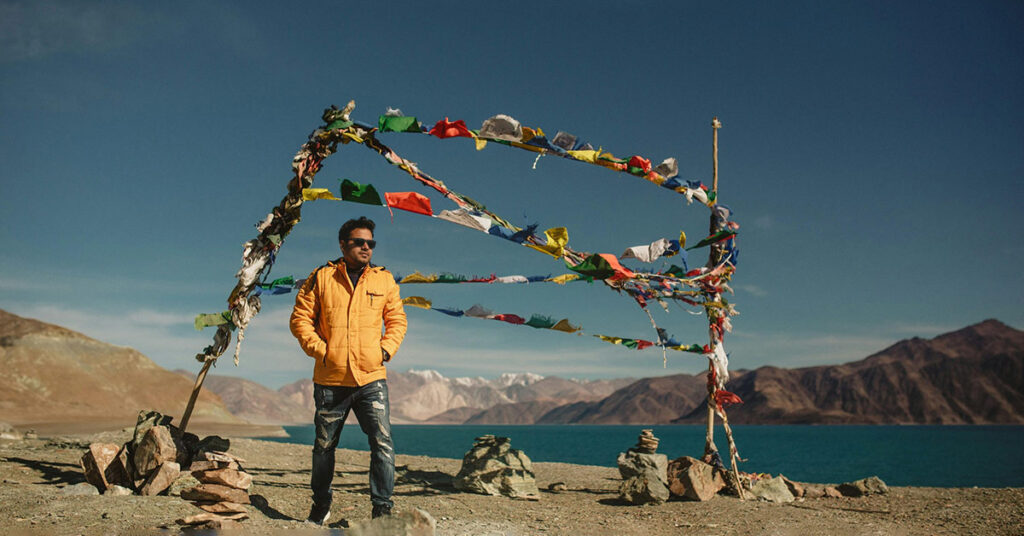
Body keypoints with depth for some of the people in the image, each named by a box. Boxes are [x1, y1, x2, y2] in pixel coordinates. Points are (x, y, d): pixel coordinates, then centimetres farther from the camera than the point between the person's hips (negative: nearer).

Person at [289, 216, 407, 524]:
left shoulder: (384, 279, 7)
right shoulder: (321, 278, 2)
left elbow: (397, 320, 13)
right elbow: (300, 318, 4)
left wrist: (385, 350, -1)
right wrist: (319, 349, -7)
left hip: (372, 379, 0)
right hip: (330, 380, 0)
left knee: (383, 443, -9)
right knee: (324, 446, 13)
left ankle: (383, 508, 2)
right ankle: (321, 505, 32)